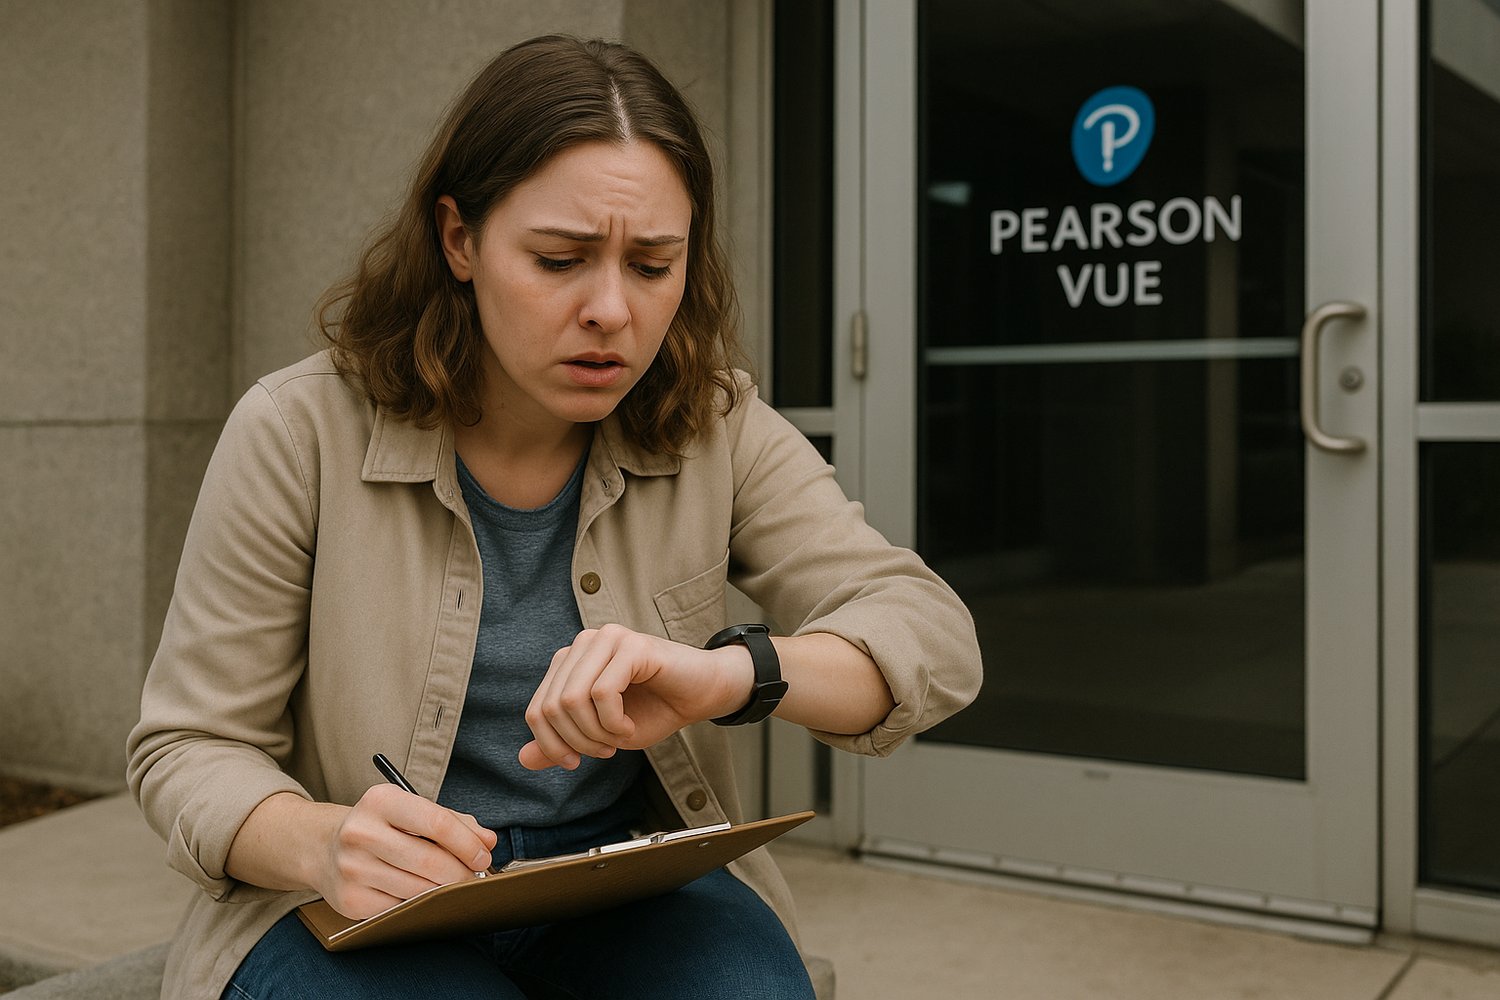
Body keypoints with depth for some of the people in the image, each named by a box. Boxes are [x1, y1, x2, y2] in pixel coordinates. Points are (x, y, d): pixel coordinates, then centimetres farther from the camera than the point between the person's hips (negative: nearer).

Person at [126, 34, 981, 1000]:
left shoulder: (719, 430, -4)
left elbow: (936, 637, -12)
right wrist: (324, 844, -28)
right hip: (367, 917, -2)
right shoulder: (298, 434, -10)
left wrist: (733, 673, -34)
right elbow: (190, 747, -5)